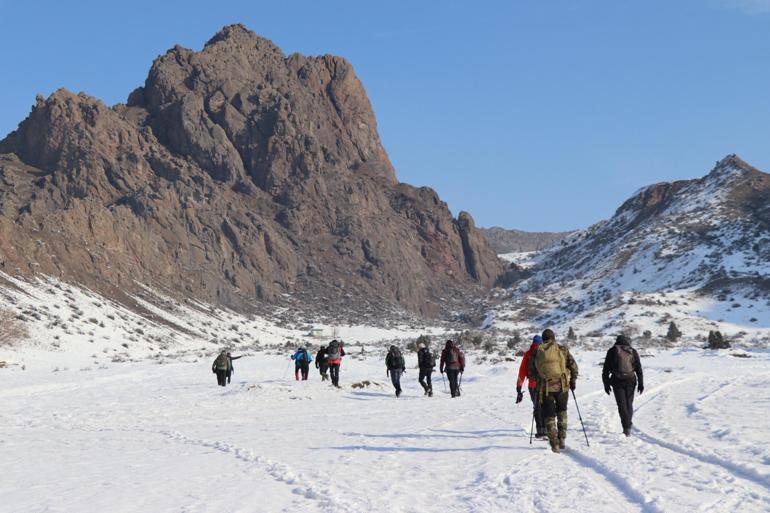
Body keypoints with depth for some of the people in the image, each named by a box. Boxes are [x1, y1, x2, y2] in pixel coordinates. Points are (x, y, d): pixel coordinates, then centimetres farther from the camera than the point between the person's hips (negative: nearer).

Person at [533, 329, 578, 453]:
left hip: (545, 388, 0)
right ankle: (562, 439, 13)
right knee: (562, 411, 21)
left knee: (549, 415, 6)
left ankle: (554, 444, -2)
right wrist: (573, 380, 12)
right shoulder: (562, 349, 3)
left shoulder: (537, 352, 5)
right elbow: (573, 366, 0)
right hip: (562, 386, 0)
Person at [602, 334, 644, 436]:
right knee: (629, 403, 16)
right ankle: (628, 424, 23)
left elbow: (606, 369, 3)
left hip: (617, 382, -2)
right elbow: (639, 369, 4)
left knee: (622, 405, 0)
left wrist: (606, 384, 8)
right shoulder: (633, 352, 7)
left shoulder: (612, 351, 4)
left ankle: (626, 427, -8)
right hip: (630, 381, 2)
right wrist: (641, 383, 5)